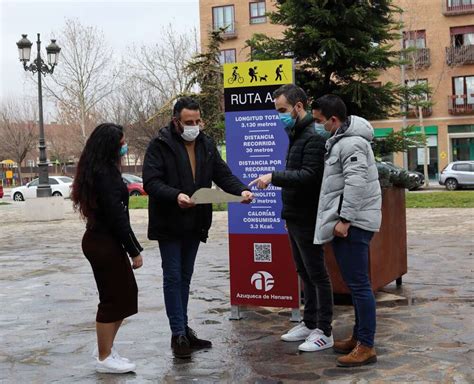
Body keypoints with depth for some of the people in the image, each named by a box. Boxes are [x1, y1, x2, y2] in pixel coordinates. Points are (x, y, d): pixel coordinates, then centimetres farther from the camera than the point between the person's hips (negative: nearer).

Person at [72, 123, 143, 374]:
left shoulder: (100, 170, 13)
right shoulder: (104, 174, -18)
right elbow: (116, 215, -21)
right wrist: (134, 250, -16)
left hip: (101, 240, 10)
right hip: (105, 243, -10)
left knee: (125, 295, 16)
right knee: (113, 299, 0)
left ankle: (105, 348, 26)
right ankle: (104, 358, 12)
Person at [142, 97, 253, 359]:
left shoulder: (206, 144, 8)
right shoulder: (160, 145, -11)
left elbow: (223, 174, 7)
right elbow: (151, 182, -17)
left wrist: (241, 190, -13)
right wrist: (176, 195, -34)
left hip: (195, 224, 6)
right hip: (169, 224, -6)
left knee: (185, 278, 15)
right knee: (173, 277, -2)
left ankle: (183, 330, 24)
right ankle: (178, 334, 4)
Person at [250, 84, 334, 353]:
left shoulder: (314, 137, -17)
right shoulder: (297, 134, 16)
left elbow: (309, 175, -25)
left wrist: (274, 177, -26)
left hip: (307, 218, -10)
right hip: (295, 216, 10)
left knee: (317, 273, -2)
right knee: (305, 272, 17)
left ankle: (324, 332, 5)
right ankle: (310, 324, 28)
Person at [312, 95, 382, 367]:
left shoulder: (350, 143, -15)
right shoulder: (341, 140, 18)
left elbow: (356, 183, -23)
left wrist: (345, 219, -23)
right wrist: (341, 219, 19)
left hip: (352, 224, -11)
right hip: (349, 222, 11)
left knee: (359, 284, -8)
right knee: (355, 283, 16)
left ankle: (366, 347, -4)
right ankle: (359, 337, 26)